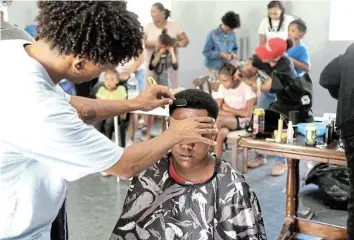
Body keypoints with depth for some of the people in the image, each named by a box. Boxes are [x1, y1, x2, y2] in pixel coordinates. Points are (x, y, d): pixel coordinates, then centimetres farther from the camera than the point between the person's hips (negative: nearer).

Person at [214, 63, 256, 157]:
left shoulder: (246, 87, -12)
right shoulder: (222, 87, 1)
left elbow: (248, 113, -17)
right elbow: (217, 110, -5)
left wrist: (228, 108, -8)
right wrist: (238, 113, -16)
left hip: (243, 121, -4)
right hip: (227, 120, 4)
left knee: (220, 120, -31)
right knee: (221, 133, -31)